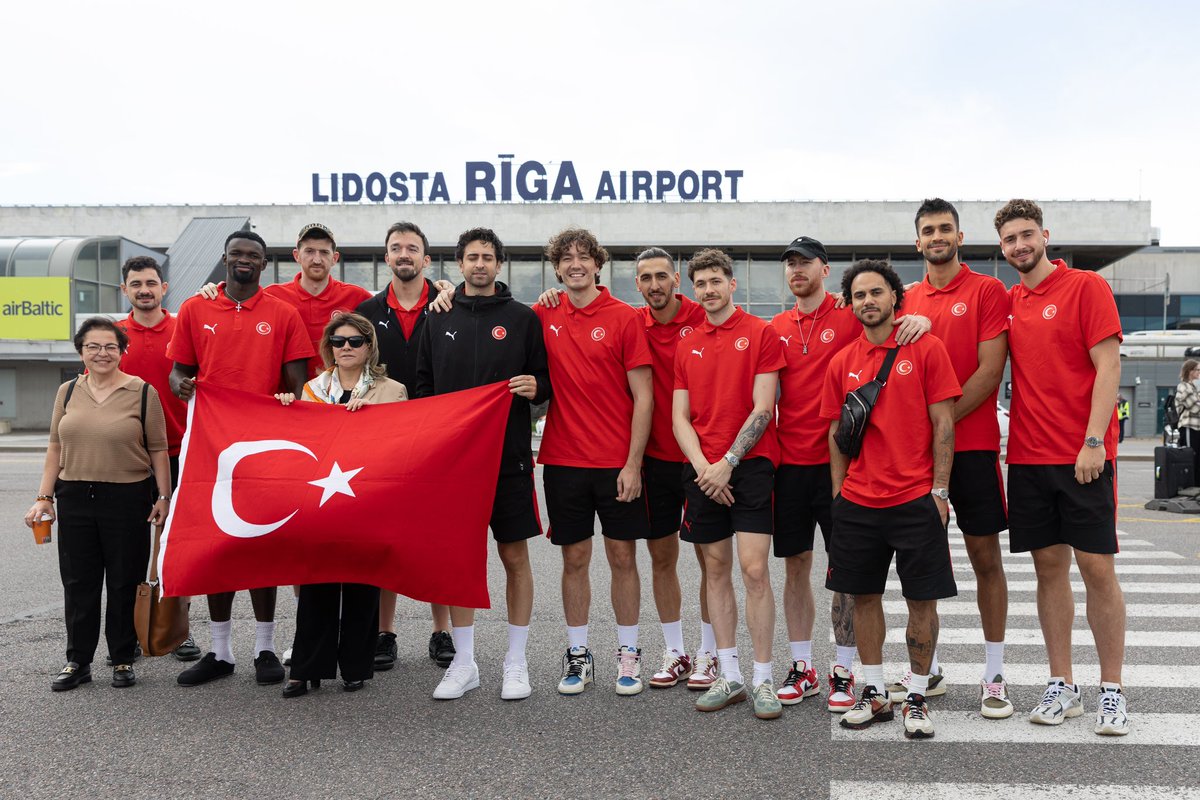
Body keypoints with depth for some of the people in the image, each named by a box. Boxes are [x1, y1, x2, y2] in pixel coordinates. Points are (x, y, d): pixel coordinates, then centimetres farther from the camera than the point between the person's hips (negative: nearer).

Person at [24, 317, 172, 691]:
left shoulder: (142, 392, -2)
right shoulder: (67, 391, 9)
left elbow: (158, 449, -2)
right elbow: (55, 447, 11)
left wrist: (163, 496, -6)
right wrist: (44, 497, 6)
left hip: (128, 499, -3)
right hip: (74, 498, 3)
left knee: (124, 583, 5)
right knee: (78, 582, 9)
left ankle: (123, 660, 18)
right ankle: (78, 661, 21)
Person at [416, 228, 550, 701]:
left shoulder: (522, 318, 4)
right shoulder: (438, 320, 10)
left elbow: (546, 379, 7)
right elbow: (424, 385, 14)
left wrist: (535, 387, -16)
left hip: (509, 455, -2)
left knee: (515, 556, 4)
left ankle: (516, 664, 16)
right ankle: (463, 663, 19)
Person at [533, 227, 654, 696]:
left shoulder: (624, 318, -4)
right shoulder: (543, 318, 4)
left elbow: (643, 397, -5)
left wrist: (633, 464, -11)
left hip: (617, 463, -2)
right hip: (563, 460, 2)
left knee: (622, 557, 6)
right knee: (574, 559, 9)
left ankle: (628, 654, 20)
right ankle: (577, 654, 22)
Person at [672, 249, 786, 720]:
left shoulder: (761, 334, 0)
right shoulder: (687, 346, 13)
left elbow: (762, 408, -7)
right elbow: (680, 417, 9)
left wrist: (728, 462, -13)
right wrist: (702, 465, -7)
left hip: (750, 464, -4)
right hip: (703, 469, 5)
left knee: (754, 569, -8)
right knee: (716, 570, 8)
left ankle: (763, 681, 3)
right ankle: (730, 676, 17)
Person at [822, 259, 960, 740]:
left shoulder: (926, 349, -1)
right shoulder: (843, 363, 8)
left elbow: (943, 424, -3)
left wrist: (939, 491, -8)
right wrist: (838, 492, 7)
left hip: (916, 498, -3)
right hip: (858, 502, 4)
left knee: (922, 600, 4)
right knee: (863, 596, 9)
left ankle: (917, 697, 19)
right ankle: (875, 693, 23)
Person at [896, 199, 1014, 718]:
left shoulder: (987, 291, -1)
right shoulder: (907, 300, 11)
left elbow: (989, 369, -9)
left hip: (972, 444, -4)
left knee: (984, 554, 2)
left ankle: (994, 675, 13)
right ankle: (928, 670, 20)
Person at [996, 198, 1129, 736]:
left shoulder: (1086, 287, -2)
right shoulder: (1008, 302, 11)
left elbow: (1108, 368, -8)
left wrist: (1094, 442, -16)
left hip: (1084, 456, -4)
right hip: (1027, 456, 4)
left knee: (1097, 567, -1)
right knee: (1049, 566, 7)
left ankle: (1111, 692, 11)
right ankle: (1061, 687, 17)